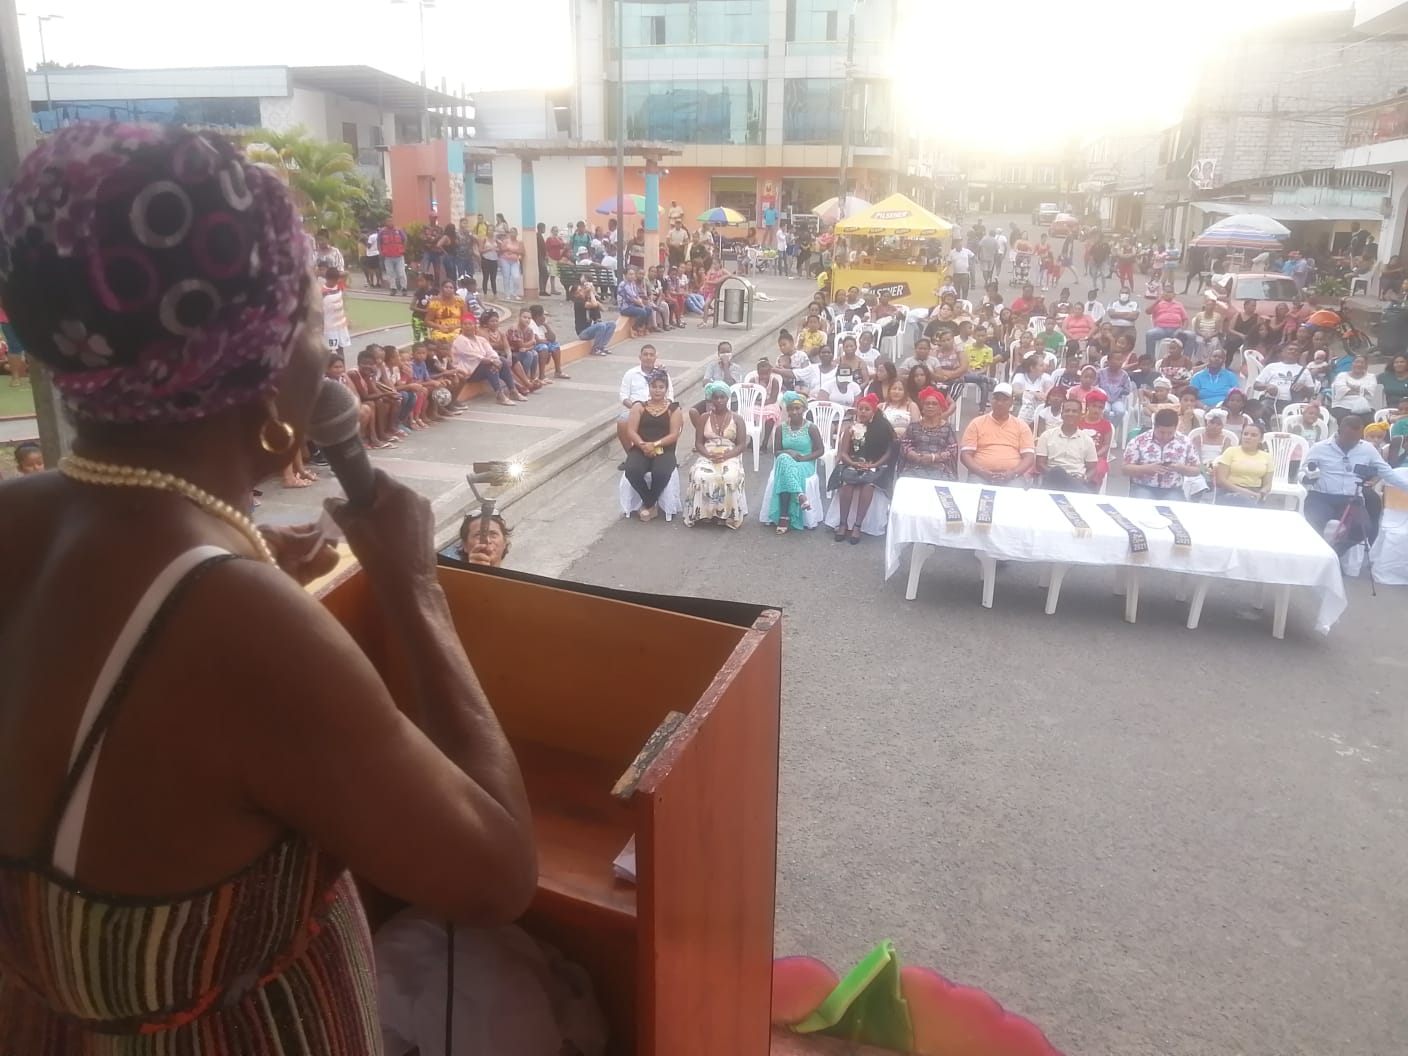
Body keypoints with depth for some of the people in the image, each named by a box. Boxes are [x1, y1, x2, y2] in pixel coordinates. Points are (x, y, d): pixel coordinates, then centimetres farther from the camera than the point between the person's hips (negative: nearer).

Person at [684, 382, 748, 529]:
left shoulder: (737, 419, 7)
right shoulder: (704, 418, 11)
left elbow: (742, 445, -1)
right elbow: (698, 443, 6)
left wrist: (725, 456, -18)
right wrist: (709, 455, -15)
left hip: (730, 457, -1)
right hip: (707, 456, 2)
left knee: (730, 477, -36)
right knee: (700, 476, -33)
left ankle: (726, 514, -23)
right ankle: (702, 512, -20)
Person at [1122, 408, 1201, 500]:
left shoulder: (1185, 443, 4)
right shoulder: (1138, 441, -2)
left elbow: (1197, 469, 11)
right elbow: (1126, 469, -3)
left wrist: (1181, 468, -10)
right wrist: (1148, 468, -19)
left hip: (1172, 490, 2)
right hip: (1143, 488, -2)